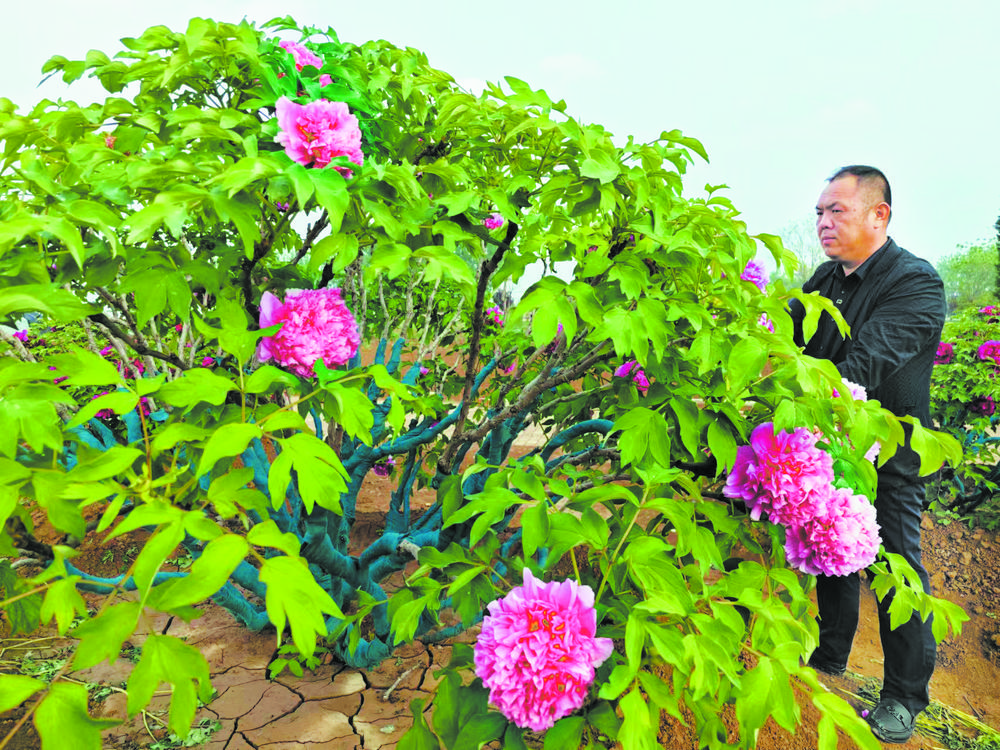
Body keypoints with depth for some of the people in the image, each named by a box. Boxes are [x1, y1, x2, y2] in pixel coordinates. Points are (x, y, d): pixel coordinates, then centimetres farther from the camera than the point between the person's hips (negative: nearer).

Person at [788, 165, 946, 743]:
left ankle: (906, 695, 23)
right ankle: (831, 654, 39)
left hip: (889, 456, -6)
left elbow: (867, 365, -33)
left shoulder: (916, 282, -20)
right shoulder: (827, 278, 5)